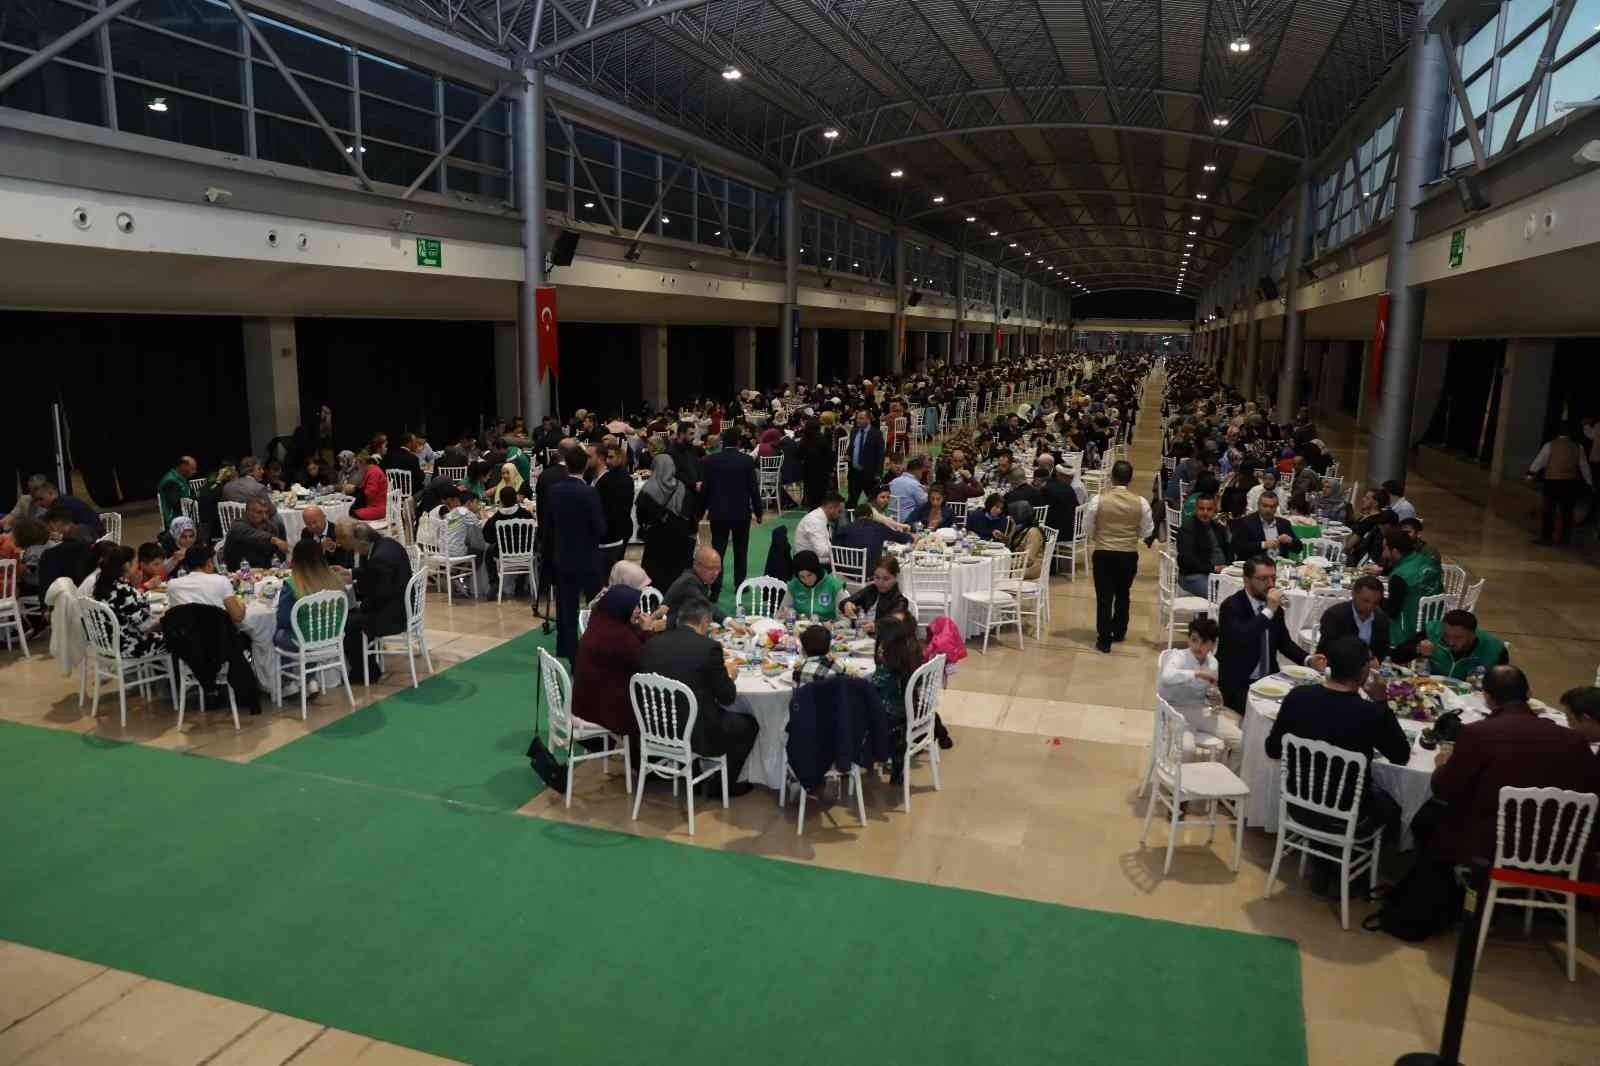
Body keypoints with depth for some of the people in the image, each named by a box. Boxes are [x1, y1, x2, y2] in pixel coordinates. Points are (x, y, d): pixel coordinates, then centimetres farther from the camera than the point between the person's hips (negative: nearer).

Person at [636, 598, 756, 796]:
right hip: (696, 734, -6)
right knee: (749, 724, 19)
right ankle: (723, 784, 25)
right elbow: (727, 698, -8)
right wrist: (728, 674, 13)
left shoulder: (652, 643, -1)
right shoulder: (709, 647, -15)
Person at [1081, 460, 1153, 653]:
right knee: (1122, 594, 20)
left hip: (1103, 554, -2)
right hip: (1129, 555, 2)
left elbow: (1087, 529, -4)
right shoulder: (1141, 502, -8)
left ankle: (1104, 638, 2)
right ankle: (1119, 632, 33)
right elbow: (1147, 531, 1)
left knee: (1104, 596, 4)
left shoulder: (1099, 500, -12)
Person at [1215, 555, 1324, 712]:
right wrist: (1268, 611, -27)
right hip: (1238, 685, -6)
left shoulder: (1274, 605, 6)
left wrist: (1308, 660, -3)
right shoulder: (1231, 606, -15)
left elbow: (1284, 642, 15)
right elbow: (1240, 640, -31)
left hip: (1269, 679, 6)